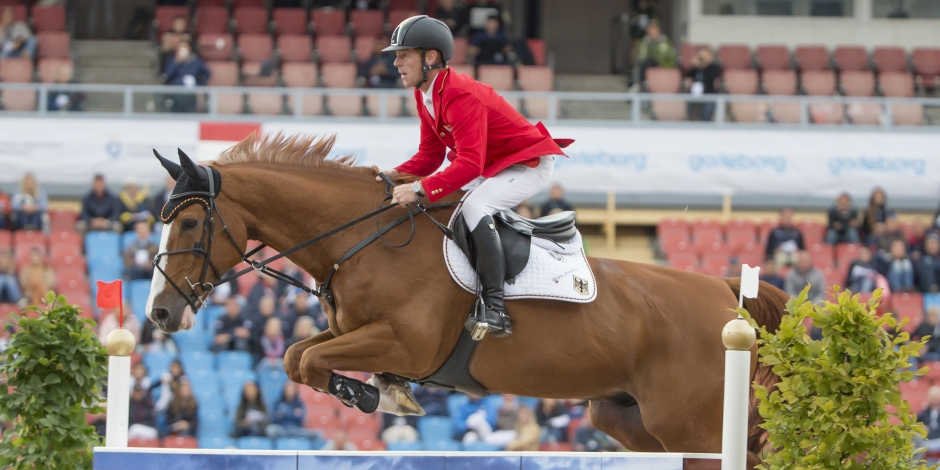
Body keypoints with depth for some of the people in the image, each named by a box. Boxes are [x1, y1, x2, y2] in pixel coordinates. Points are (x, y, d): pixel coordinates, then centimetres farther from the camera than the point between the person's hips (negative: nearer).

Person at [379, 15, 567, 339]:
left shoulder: (461, 97, -30)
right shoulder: (425, 97, 1)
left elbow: (469, 164, -37)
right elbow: (429, 156, 5)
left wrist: (420, 189, -43)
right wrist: (394, 176, -13)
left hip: (531, 165, -11)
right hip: (493, 168, 11)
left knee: (474, 208, -31)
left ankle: (495, 309, -34)